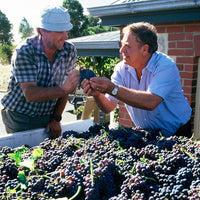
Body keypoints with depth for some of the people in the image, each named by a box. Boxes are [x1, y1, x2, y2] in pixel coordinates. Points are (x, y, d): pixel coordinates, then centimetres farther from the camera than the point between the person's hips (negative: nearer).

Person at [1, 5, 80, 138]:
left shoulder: (70, 51, -5)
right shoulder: (24, 52, -19)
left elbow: (64, 90, 2)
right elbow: (30, 94, -29)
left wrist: (56, 119, -3)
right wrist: (63, 89, -41)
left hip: (47, 117, 4)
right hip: (20, 119, -3)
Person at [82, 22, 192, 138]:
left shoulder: (166, 66, -19)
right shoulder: (121, 69, -4)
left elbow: (150, 102, -35)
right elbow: (108, 107, -9)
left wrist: (112, 89, -38)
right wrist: (98, 94, -30)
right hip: (146, 133, 4)